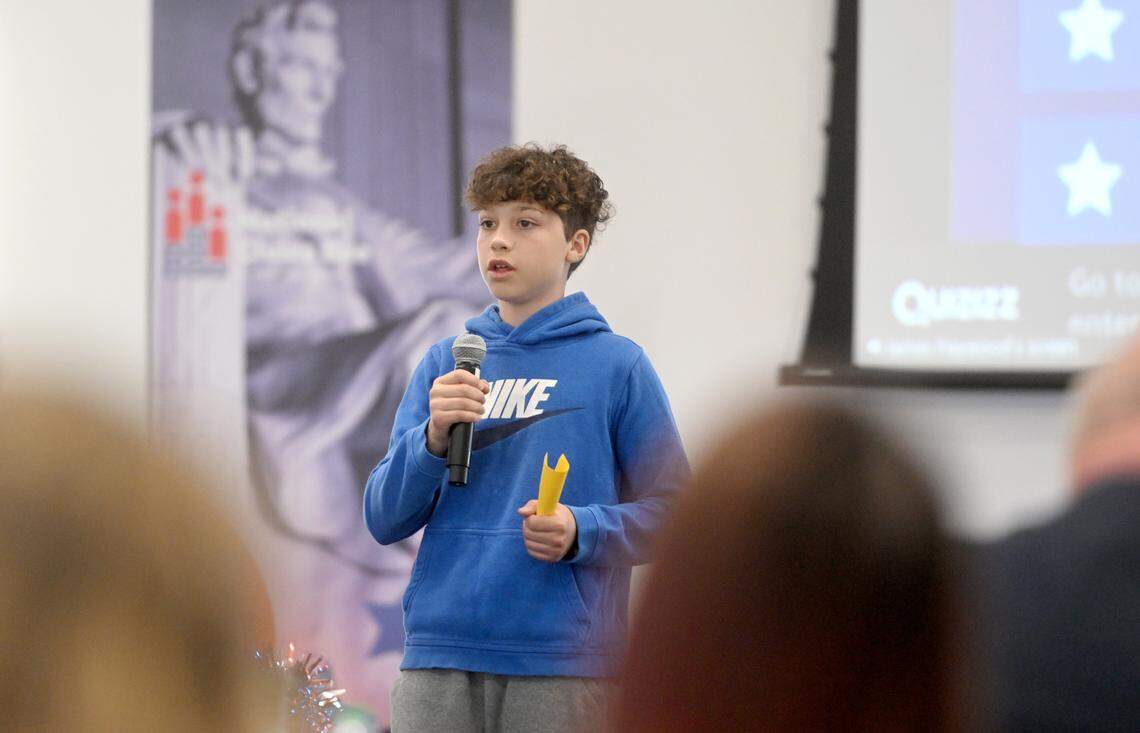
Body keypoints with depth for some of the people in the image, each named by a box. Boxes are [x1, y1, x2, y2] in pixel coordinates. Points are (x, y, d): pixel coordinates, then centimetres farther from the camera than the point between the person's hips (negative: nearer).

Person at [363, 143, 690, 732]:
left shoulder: (617, 364, 3)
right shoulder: (443, 363, 13)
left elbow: (672, 512, 2)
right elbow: (385, 520, 9)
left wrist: (583, 533, -16)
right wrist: (433, 438, -9)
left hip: (562, 666, -3)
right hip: (438, 655, 3)